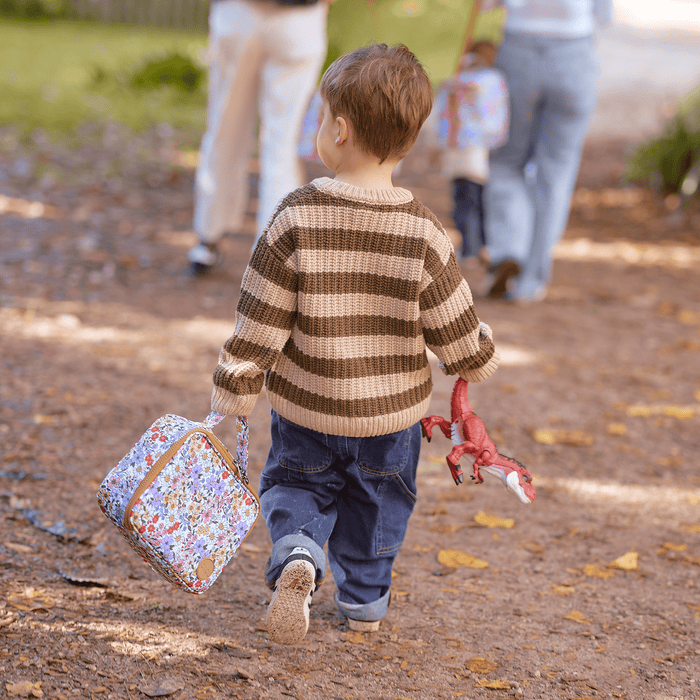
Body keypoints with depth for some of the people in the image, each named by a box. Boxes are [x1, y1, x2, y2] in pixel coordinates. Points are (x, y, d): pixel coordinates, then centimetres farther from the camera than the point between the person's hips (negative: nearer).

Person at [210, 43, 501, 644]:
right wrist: (483, 357, 13)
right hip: (392, 413, 1)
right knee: (378, 502, 25)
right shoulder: (423, 234, -17)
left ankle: (296, 553, -7)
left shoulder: (296, 219, -19)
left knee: (294, 482, 21)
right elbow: (457, 334, -10)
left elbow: (259, 321, -14)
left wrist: (232, 394, -2)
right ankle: (364, 598, 38)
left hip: (306, 408, -1)